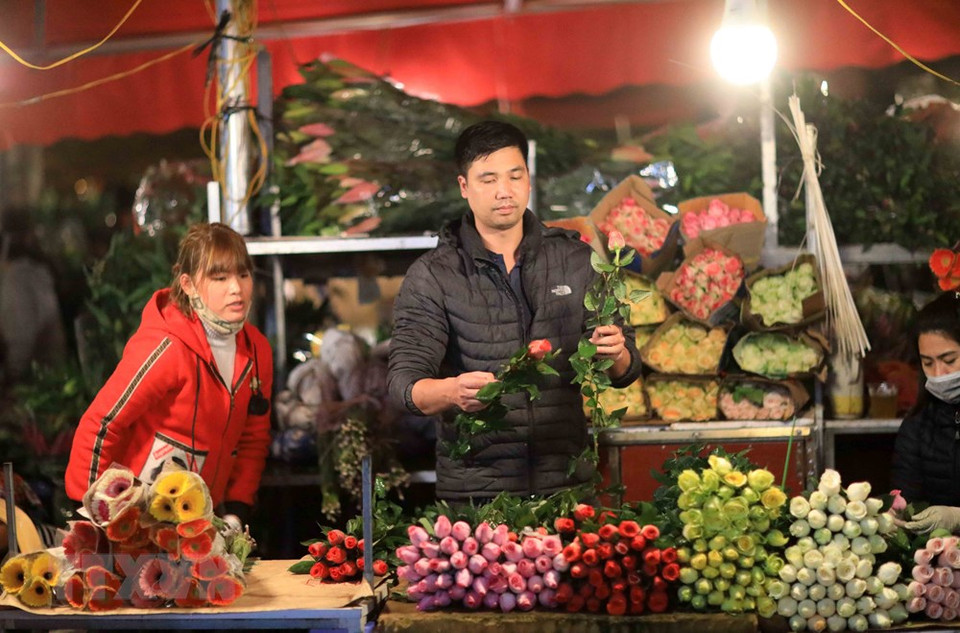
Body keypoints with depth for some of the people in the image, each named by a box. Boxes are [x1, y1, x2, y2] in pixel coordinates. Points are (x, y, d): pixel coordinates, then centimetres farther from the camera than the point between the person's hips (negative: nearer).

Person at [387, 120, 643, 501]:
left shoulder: (576, 261, 7)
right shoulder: (432, 277, -2)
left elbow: (626, 370, 7)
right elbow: (404, 381, -10)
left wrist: (615, 355, -17)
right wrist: (453, 391, -32)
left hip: (566, 482, 2)